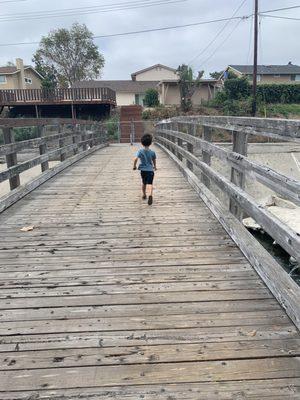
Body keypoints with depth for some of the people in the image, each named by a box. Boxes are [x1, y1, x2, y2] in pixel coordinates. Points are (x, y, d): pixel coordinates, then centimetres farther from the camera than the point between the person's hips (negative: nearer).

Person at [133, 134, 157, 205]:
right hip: (150, 169, -1)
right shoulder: (152, 152, -1)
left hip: (143, 170, 1)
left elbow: (136, 159, -19)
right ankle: (150, 195, -32)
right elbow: (154, 161, 11)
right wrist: (155, 167, 30)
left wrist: (134, 166, -2)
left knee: (144, 183, 20)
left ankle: (144, 195, 34)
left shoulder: (140, 151, -6)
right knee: (150, 183, -9)